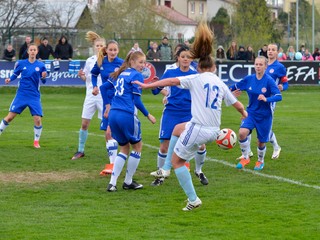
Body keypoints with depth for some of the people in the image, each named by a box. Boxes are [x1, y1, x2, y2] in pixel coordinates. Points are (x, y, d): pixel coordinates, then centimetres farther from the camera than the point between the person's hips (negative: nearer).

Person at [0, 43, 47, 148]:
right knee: (10, 117, -3)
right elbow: (15, 74, 13)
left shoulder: (40, 65, -1)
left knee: (37, 119, -7)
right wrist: (9, 79, -7)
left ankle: (36, 141, 12)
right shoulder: (21, 63, 0)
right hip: (21, 95, 0)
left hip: (34, 97, 0)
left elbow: (43, 81, 6)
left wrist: (43, 77, -16)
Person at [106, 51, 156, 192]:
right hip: (127, 115, -7)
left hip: (113, 114, 7)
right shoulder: (136, 76, -5)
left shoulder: (121, 74, 17)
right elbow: (137, 100, -10)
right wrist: (148, 115, 0)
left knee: (124, 148, 19)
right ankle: (128, 182, 18)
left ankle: (112, 183, 6)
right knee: (137, 145, 14)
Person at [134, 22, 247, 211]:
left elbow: (171, 81, -10)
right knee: (177, 129, 30)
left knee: (177, 161, 10)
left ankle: (193, 199, 6)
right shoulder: (220, 83, 10)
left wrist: (148, 85, -5)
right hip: (214, 131, 6)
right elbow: (236, 103, 19)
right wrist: (244, 113, 41)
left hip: (198, 129, -6)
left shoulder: (196, 79, -3)